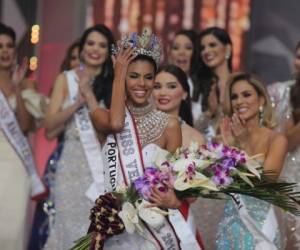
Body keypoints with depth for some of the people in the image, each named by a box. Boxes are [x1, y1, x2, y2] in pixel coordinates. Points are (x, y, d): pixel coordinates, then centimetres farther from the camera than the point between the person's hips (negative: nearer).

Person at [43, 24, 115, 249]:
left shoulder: (114, 81, 7)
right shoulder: (66, 79, 7)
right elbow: (50, 129, -1)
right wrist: (78, 102, -11)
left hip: (106, 163, 0)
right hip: (74, 163, 0)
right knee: (73, 224, -2)